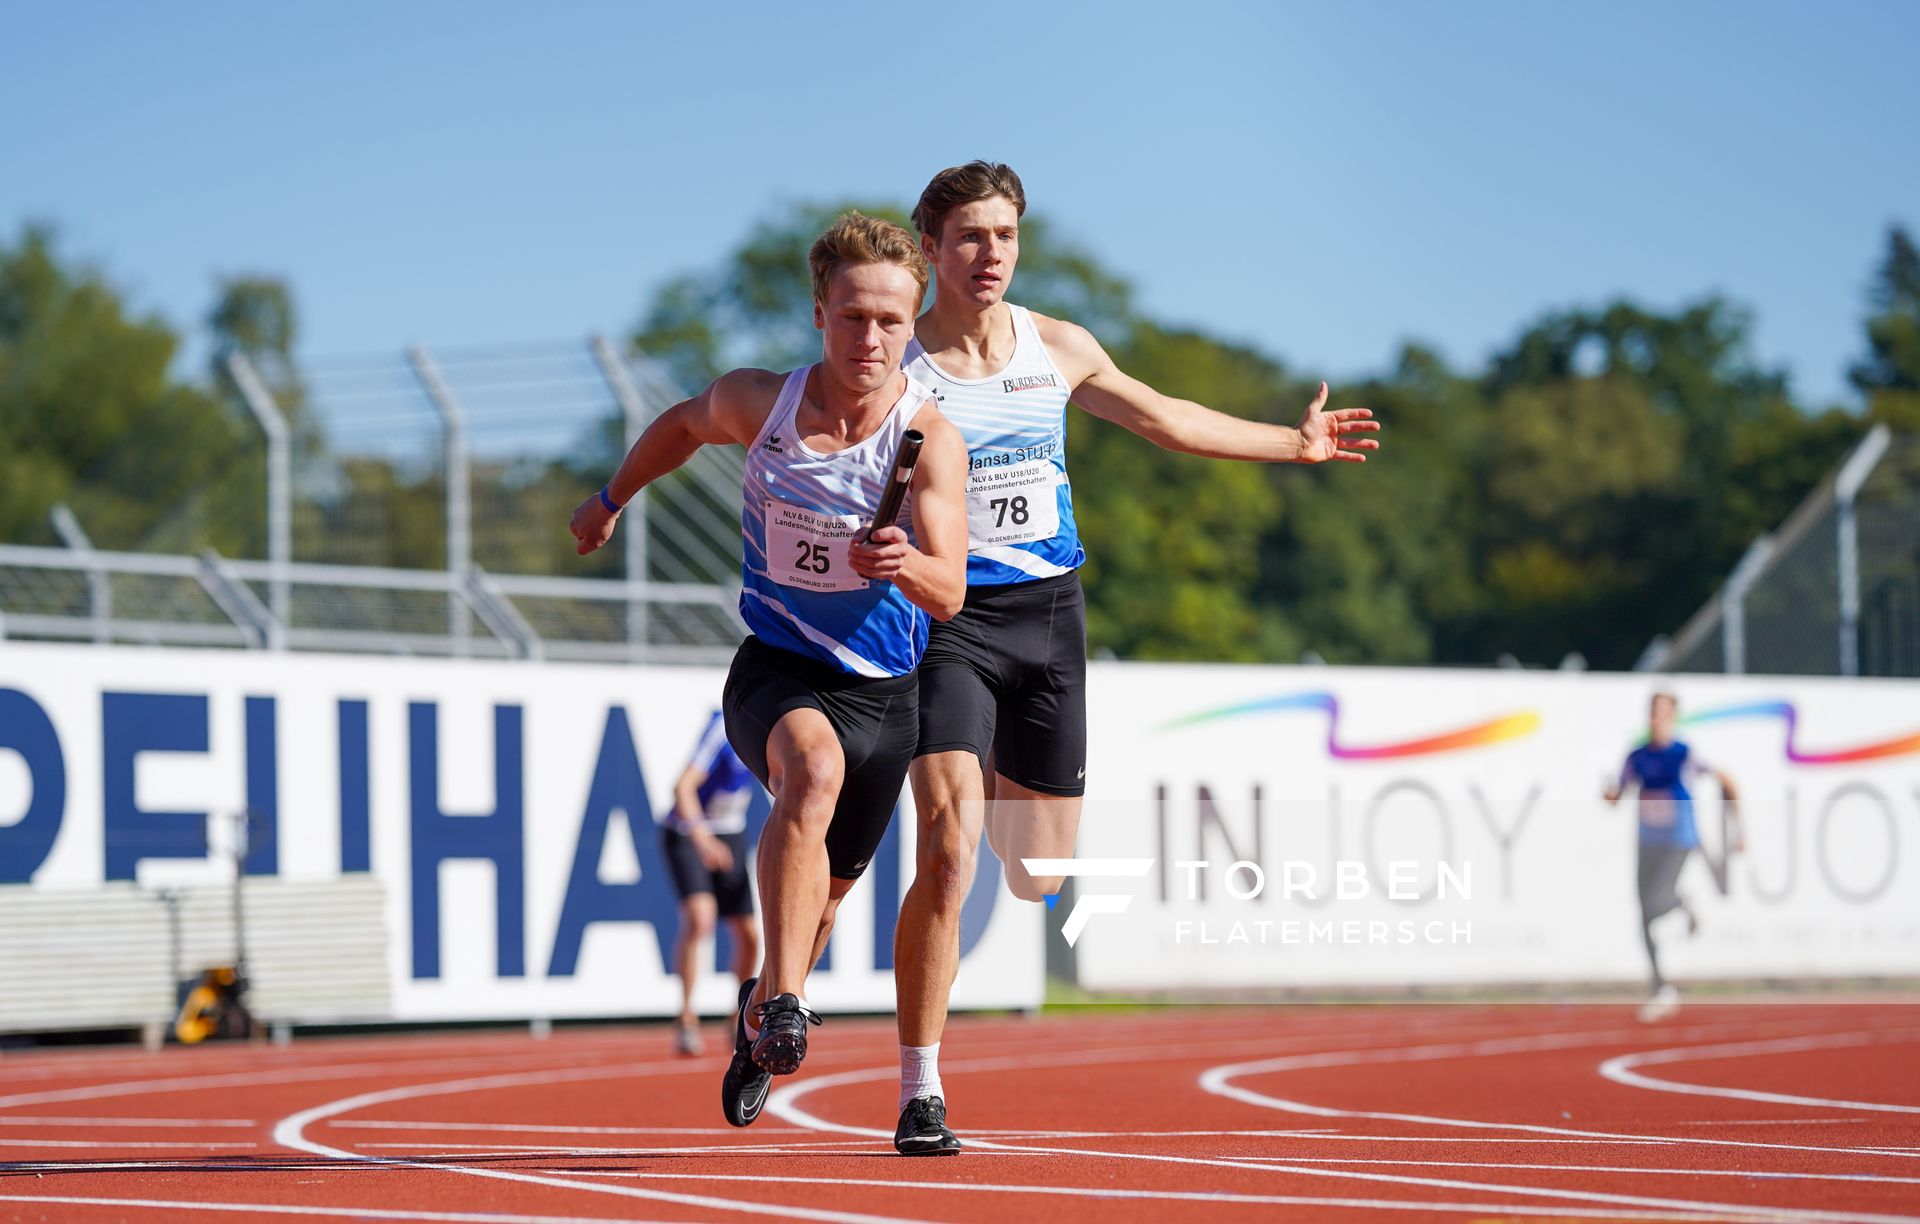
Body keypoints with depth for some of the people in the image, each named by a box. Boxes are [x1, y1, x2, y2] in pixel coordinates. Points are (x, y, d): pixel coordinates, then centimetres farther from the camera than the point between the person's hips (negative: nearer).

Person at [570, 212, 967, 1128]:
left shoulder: (930, 439, -17)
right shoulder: (757, 403, -9)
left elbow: (949, 593, -26)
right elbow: (687, 422, 16)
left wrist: (907, 565, -48)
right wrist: (612, 497, 28)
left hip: (883, 690, 1)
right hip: (774, 671, -1)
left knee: (823, 890, 14)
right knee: (812, 765, -36)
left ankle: (763, 1007, 48)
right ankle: (780, 1005, -39)